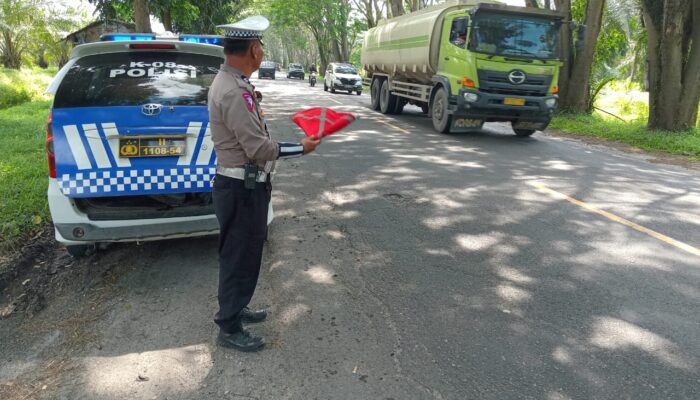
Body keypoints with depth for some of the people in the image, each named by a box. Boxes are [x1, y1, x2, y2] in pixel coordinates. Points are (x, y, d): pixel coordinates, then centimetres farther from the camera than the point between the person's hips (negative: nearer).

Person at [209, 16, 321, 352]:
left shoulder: (231, 83, 10)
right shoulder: (233, 92, -23)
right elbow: (259, 148, -24)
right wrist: (301, 148, -13)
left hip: (245, 185, 10)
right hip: (241, 189, -10)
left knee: (244, 254, 22)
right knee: (239, 258, 2)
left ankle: (235, 308, 39)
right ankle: (229, 329, 17)